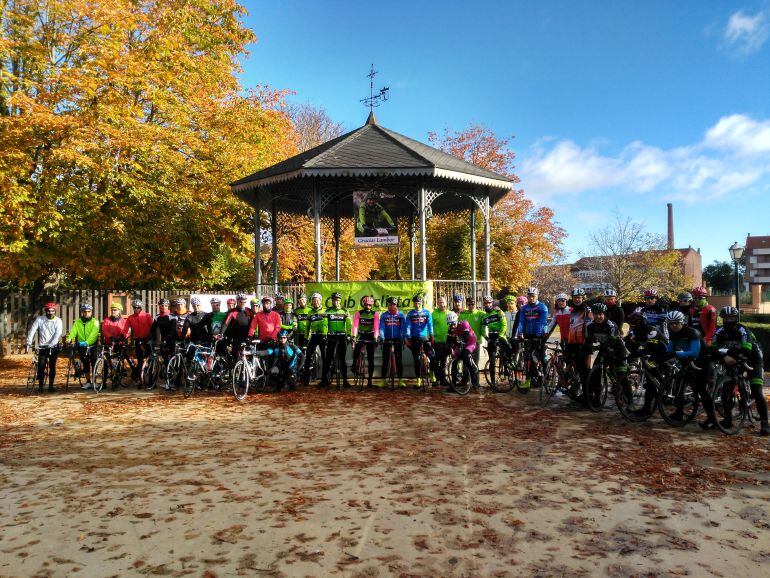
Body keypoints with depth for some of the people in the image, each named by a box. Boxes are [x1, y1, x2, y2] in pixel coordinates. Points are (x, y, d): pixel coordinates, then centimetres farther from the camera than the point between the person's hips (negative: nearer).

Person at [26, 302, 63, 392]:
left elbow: (58, 334, -13)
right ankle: (40, 386, 4)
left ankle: (51, 386, 12)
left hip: (53, 347, 0)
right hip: (42, 347, 0)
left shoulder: (58, 321, -2)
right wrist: (29, 342, -19)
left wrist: (52, 344, -27)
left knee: (52, 367, 4)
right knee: (41, 367, -6)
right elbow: (32, 330, -7)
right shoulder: (39, 319, -1)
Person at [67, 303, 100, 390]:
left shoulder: (95, 322, -4)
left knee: (94, 364, -4)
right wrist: (69, 338, -32)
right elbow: (73, 331, -10)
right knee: (85, 365, 8)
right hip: (82, 346, 3)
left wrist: (87, 342, -35)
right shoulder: (77, 322, 6)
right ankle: (88, 382, 17)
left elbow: (94, 334, -18)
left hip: (92, 345, -3)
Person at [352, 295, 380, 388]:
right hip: (360, 336, 0)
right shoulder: (358, 313, -7)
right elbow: (355, 325, -18)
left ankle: (370, 379, 6)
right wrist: (353, 336, -32)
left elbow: (376, 327, -17)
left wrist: (375, 338, -30)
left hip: (370, 336, 0)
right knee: (356, 351, -26)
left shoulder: (375, 314, -7)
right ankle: (354, 366, 2)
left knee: (370, 358, 0)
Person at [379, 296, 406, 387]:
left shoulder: (401, 315, 4)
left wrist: (402, 338, -15)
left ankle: (400, 380, 6)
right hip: (387, 340, 0)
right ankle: (383, 380, 8)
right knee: (385, 360, 3)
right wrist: (382, 337, -17)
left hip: (397, 340, 0)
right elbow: (381, 327, -2)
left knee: (399, 360, 1)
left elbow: (403, 328, -1)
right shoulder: (384, 315, 5)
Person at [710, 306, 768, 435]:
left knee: (757, 393, -15)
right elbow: (713, 349, -22)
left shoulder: (742, 330, -25)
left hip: (753, 360, -4)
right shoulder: (720, 331, -12)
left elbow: (746, 351, -37)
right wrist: (724, 357, -39)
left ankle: (764, 423, -7)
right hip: (734, 361, 5)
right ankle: (728, 420, 8)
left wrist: (733, 358, -46)